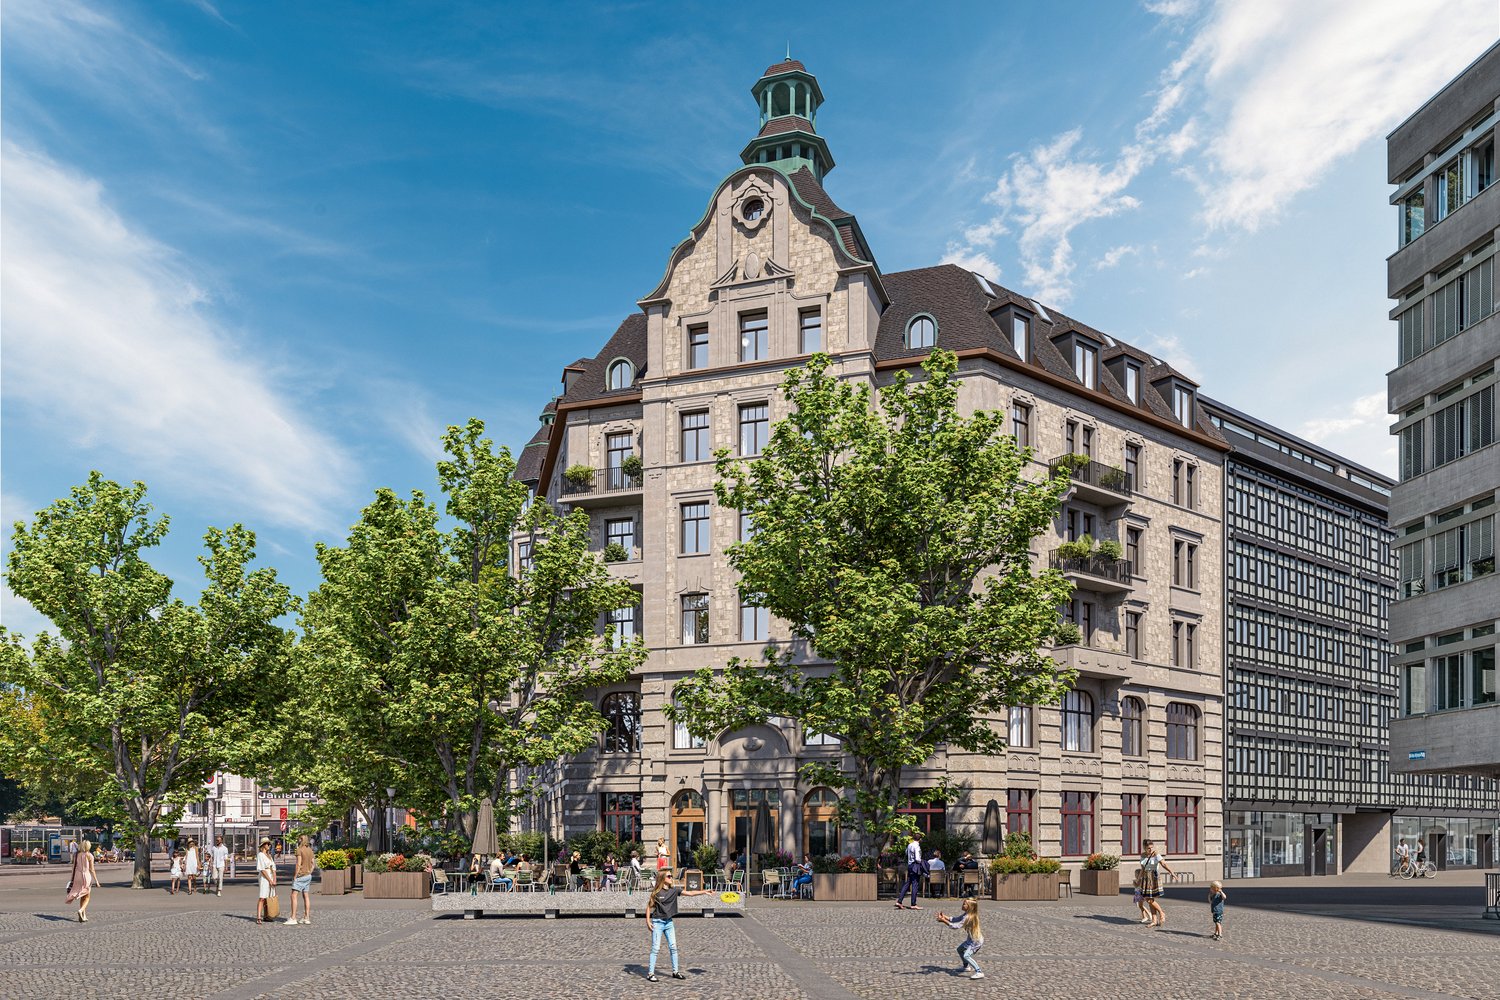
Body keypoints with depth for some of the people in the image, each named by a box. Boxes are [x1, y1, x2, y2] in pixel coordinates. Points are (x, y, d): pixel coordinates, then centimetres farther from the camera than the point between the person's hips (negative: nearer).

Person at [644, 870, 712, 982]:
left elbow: (689, 893, 0)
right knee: (656, 948, -5)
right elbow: (649, 907, -4)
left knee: (673, 947, 6)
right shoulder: (656, 892, -10)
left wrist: (704, 892, -7)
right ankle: (650, 973, 1)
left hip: (669, 922, 5)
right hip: (657, 922, -5)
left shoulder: (674, 890, 3)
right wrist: (648, 921, -11)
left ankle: (675, 971, 16)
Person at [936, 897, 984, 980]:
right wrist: (944, 916, -9)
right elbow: (955, 919, 4)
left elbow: (956, 926, -32)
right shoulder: (966, 914, 2)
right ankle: (966, 967, 43)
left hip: (976, 940, -10)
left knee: (966, 956, -23)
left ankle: (979, 972, -21)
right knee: (960, 949, 24)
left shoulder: (968, 917, -27)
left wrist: (944, 920, -31)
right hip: (971, 939, 10)